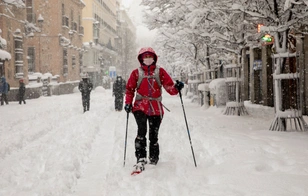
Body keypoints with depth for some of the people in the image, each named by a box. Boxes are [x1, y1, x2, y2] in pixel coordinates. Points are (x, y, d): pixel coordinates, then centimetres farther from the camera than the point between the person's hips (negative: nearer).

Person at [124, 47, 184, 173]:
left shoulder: (160, 72, 8)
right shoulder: (136, 73, 9)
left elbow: (169, 87, 3)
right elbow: (130, 89, 13)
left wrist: (176, 88, -18)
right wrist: (128, 103, 0)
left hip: (156, 108, 1)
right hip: (140, 107, -1)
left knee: (153, 135, 5)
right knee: (142, 131, -20)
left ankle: (154, 160, 21)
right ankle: (141, 159, -19)